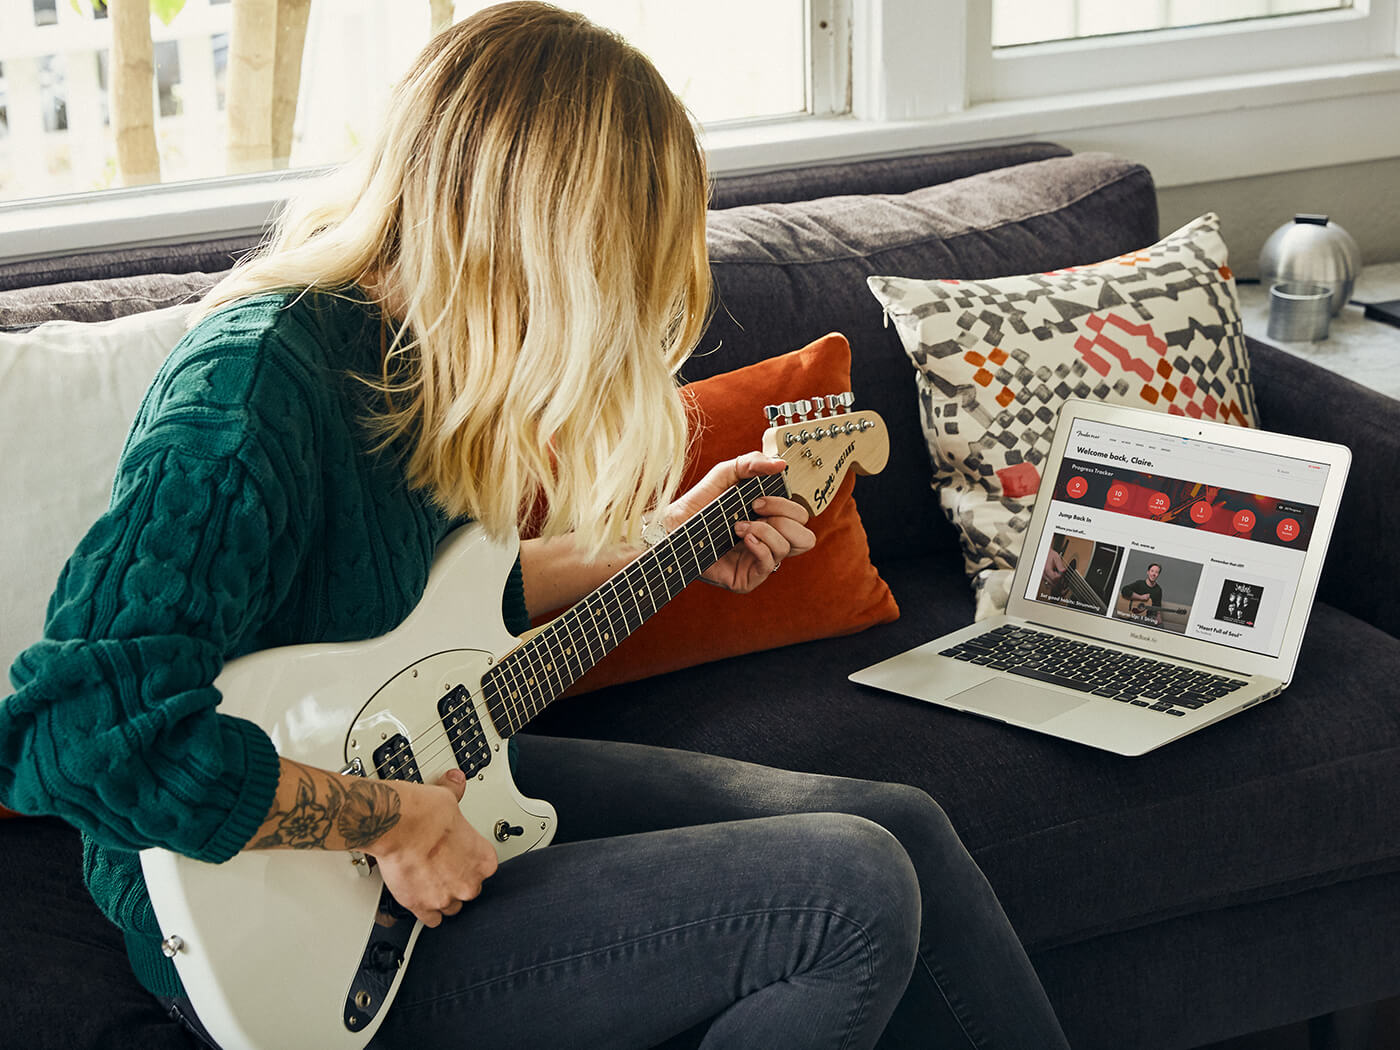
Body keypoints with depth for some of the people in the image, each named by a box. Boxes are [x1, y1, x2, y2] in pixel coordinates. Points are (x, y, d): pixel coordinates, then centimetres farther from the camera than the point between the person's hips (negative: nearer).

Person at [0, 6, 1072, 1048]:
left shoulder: (416, 347, 2)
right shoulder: (255, 384, -27)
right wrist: (395, 819, -28)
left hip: (436, 763, 10)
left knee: (898, 826, 5)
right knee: (855, 893, -17)